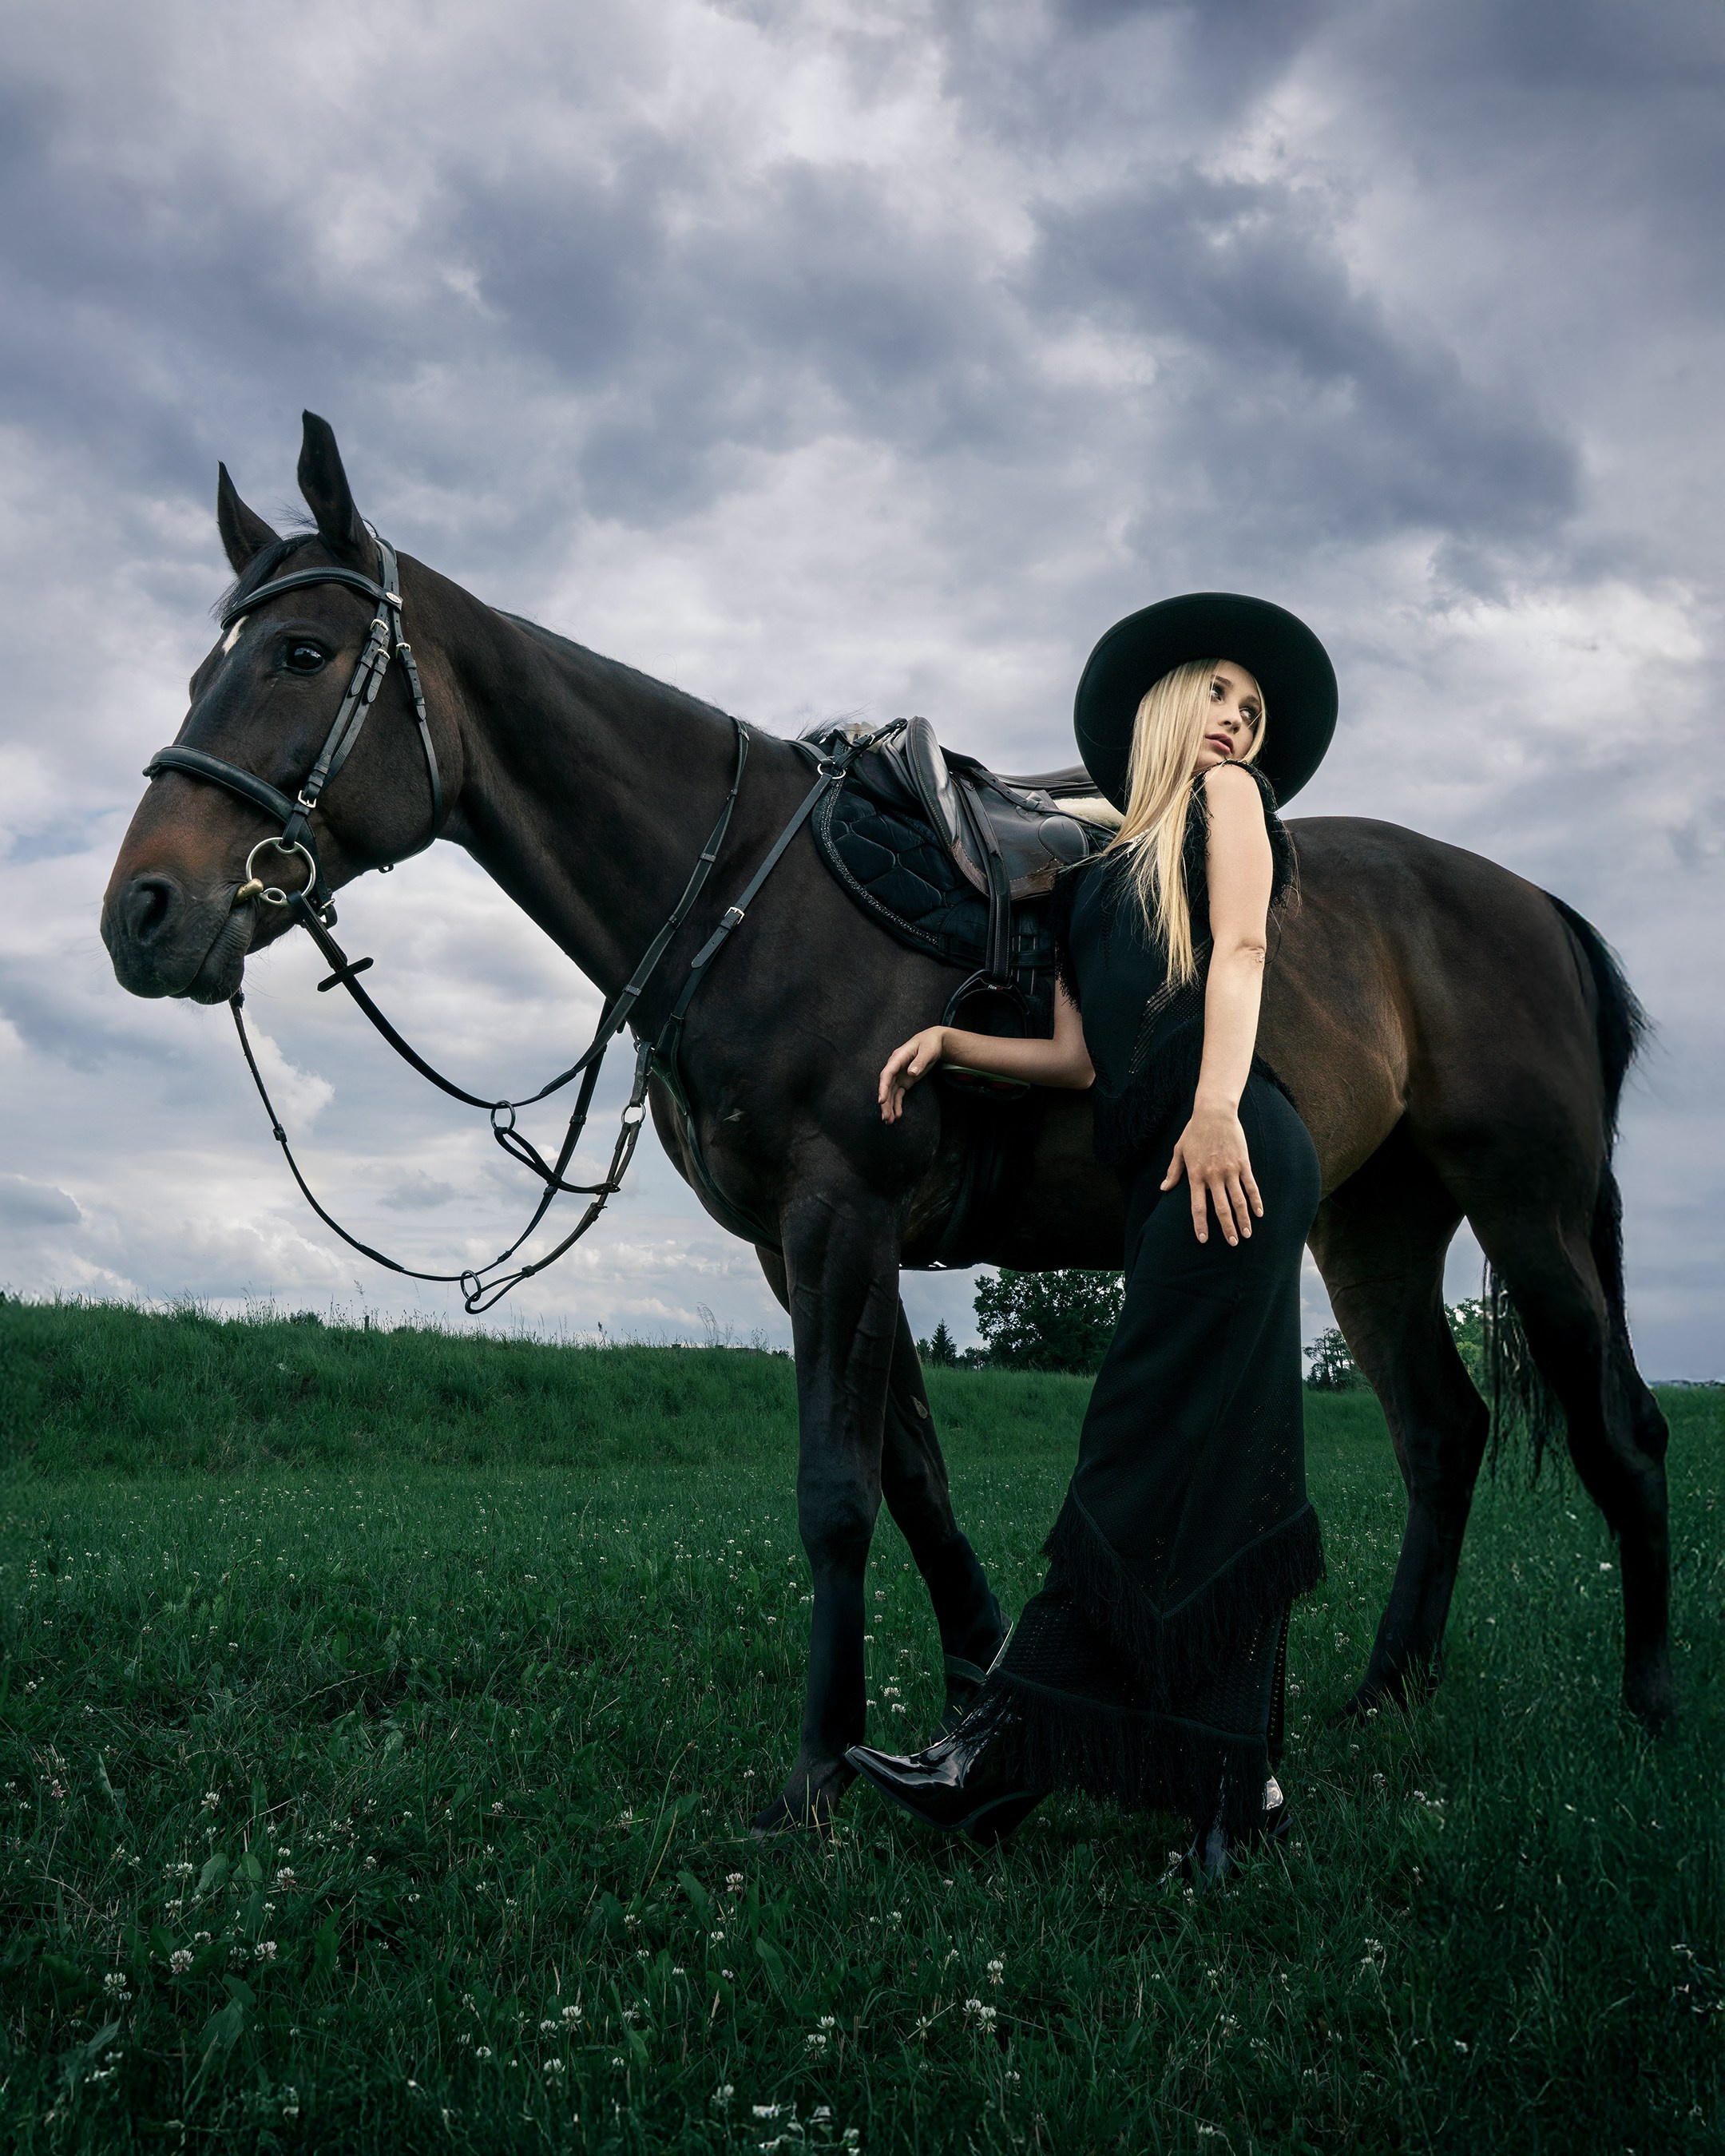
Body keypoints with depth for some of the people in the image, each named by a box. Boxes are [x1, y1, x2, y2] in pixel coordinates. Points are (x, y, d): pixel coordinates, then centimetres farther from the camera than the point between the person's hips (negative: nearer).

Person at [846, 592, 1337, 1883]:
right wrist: (954, 1044, 7)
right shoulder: (1092, 869, 28)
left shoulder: (1228, 798, 14)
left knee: (1148, 1450, -7)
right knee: (1213, 1464, 5)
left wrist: (1216, 1107, -19)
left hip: (1230, 1151, -7)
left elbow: (1240, 949, -4)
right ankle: (1234, 1785, 10)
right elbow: (1083, 1056, 20)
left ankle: (1004, 1754, -7)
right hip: (1157, 1170, 7)